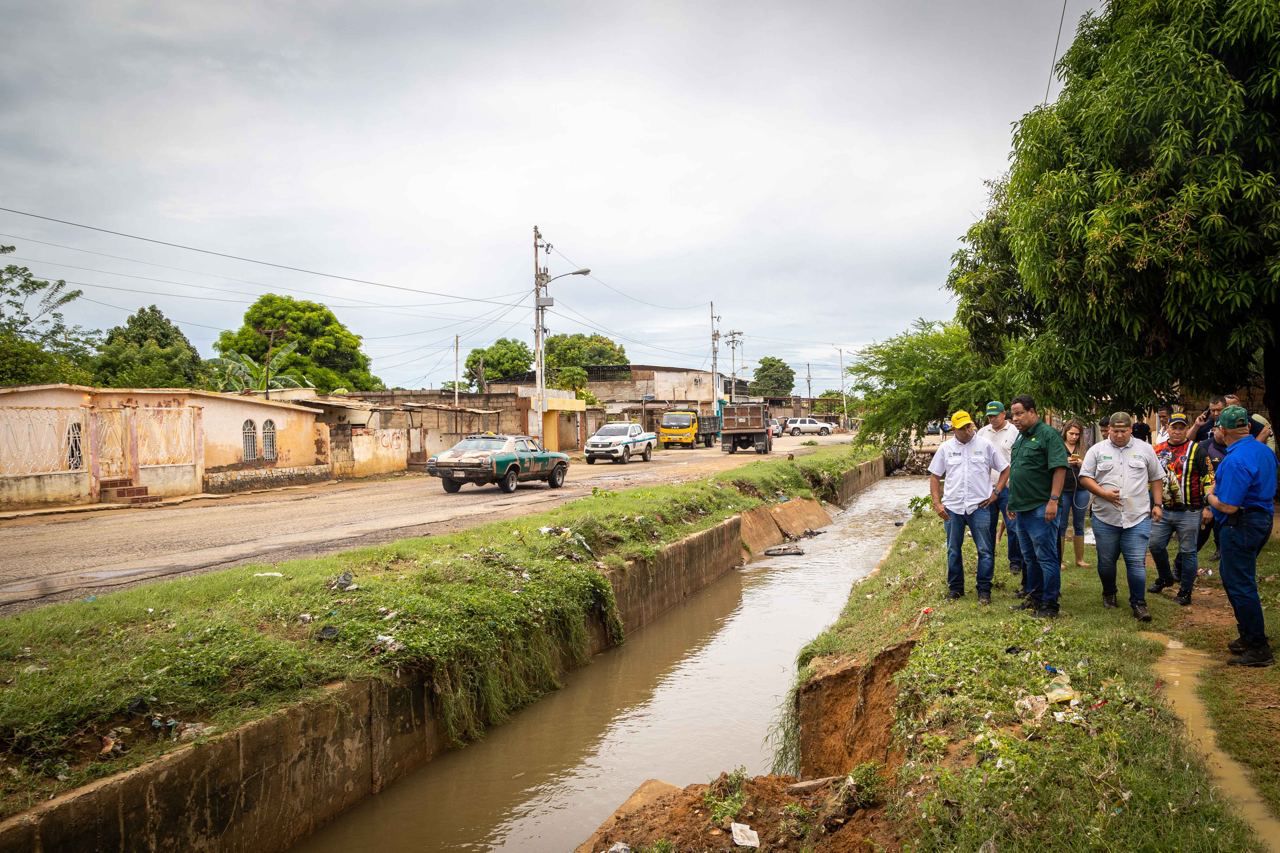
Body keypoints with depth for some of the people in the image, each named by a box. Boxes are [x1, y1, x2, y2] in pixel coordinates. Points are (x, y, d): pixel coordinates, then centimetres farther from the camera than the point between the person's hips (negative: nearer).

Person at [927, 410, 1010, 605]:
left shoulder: (985, 445, 0)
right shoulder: (945, 448, 4)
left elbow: (1005, 469, 7)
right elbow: (934, 476, 8)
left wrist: (995, 492, -2)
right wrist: (937, 503, 0)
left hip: (979, 507, -2)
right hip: (952, 508, 2)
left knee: (985, 551, 1)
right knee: (953, 551, 11)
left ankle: (984, 590, 11)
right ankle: (955, 588, 23)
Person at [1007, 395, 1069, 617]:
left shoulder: (1048, 435, -11)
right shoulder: (1020, 438, 15)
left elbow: (1060, 468, -17)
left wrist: (1054, 500, -23)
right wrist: (1012, 503, 21)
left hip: (1040, 508, -9)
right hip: (1021, 507, 9)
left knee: (1045, 557, -3)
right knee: (1029, 556, 16)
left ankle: (1049, 604, 4)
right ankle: (1034, 597, 27)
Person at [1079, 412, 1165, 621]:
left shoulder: (1145, 449, 5)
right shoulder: (1097, 450, 2)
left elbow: (1156, 479, 11)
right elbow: (1085, 478, 0)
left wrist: (1158, 504, 5)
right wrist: (1103, 493, -14)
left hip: (1138, 517, -1)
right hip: (1105, 517, 1)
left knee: (1136, 562, -4)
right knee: (1106, 561, 12)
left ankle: (1138, 604, 5)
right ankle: (1109, 594, 33)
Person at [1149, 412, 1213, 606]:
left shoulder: (1196, 450, -6)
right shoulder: (1158, 450, 9)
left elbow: (1208, 479, -7)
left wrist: (1208, 506, -12)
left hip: (1189, 512, -5)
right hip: (1163, 510, 5)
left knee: (1187, 552, 3)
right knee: (1156, 545, 8)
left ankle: (1185, 591, 13)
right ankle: (1164, 578, 32)